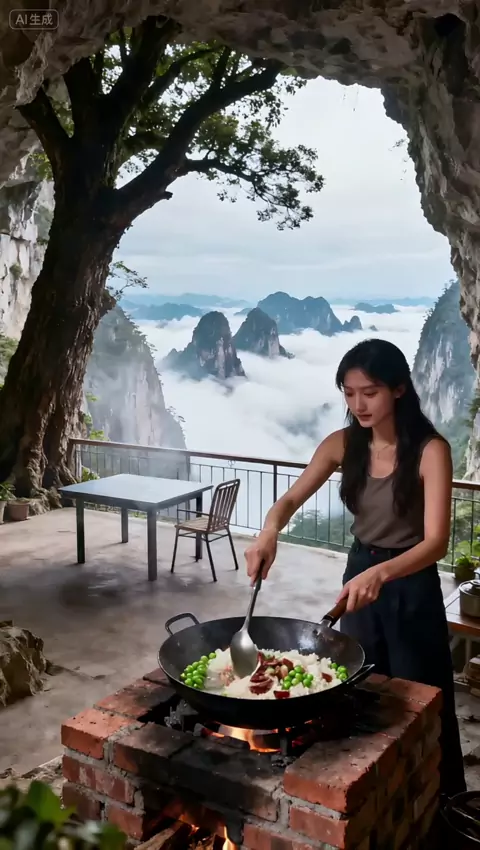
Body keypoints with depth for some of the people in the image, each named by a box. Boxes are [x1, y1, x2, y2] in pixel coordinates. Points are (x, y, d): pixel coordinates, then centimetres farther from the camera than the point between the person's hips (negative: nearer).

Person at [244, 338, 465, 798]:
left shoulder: (430, 450, -22)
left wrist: (380, 574, -46)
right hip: (359, 573, 5)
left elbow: (436, 541, -28)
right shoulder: (343, 444, -7)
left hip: (410, 583, -4)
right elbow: (291, 500, -5)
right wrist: (269, 531, -28)